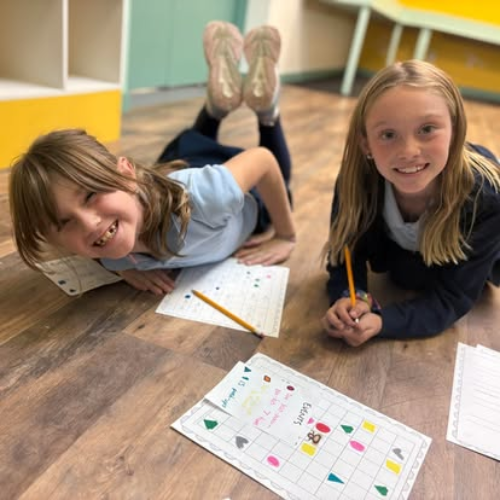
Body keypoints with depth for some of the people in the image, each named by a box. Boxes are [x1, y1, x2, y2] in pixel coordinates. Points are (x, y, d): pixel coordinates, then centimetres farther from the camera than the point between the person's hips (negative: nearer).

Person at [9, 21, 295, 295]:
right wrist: (123, 265, -32)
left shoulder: (199, 198, -51)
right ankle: (219, 103, 35)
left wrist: (286, 237, -22)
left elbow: (264, 159, -34)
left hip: (250, 198, -2)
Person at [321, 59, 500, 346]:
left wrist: (382, 322, -49)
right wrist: (352, 298, -45)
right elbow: (347, 252, -24)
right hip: (404, 252, 1)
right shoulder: (358, 178, -35)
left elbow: (453, 298, -34)